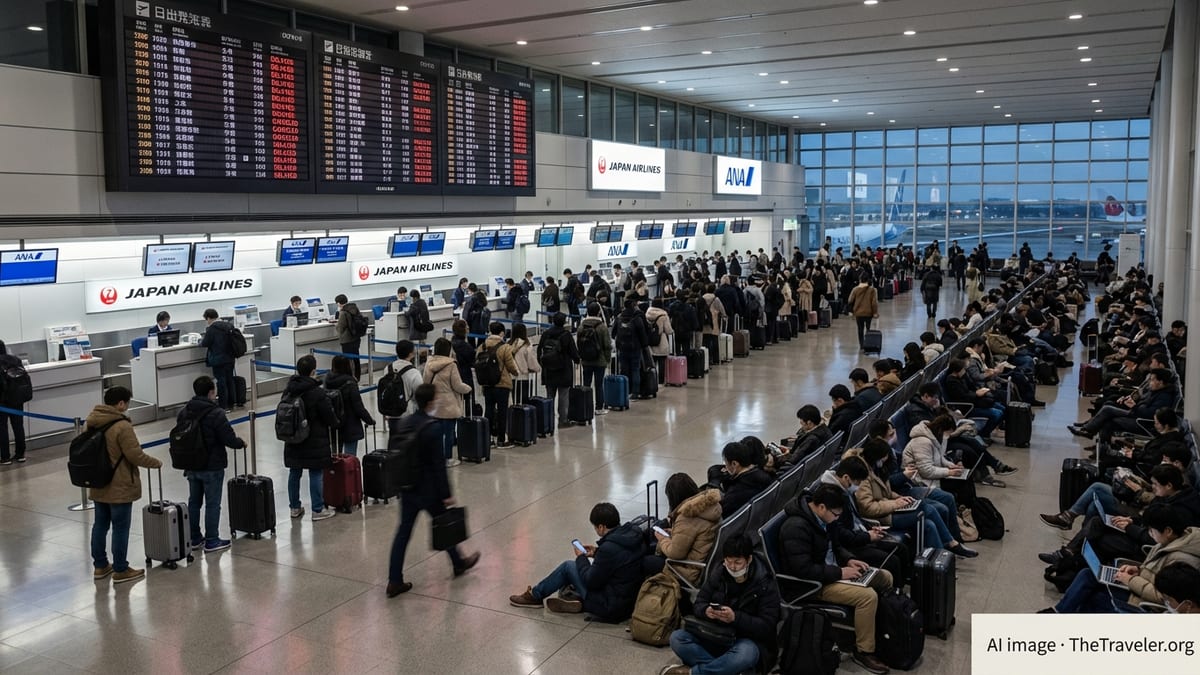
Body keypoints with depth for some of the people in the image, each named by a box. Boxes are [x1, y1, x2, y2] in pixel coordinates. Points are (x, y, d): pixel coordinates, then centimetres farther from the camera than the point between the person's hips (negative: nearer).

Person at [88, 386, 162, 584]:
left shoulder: (91, 421, 3)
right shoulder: (122, 426, -23)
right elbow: (135, 455, -20)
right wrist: (156, 463, -4)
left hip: (98, 486, 8)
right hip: (120, 488, -8)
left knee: (100, 525, 16)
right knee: (120, 528, 2)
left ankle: (100, 566, 26)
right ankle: (120, 570, 10)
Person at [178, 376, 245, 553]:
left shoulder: (184, 413, 2)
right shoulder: (216, 414, -19)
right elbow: (229, 438, -19)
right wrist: (241, 443, 2)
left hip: (191, 466, 6)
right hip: (212, 467, -6)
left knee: (194, 502, 16)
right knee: (213, 504, 4)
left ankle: (194, 539, 25)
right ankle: (211, 541, 10)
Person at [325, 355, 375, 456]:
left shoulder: (328, 382, -4)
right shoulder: (350, 384, -18)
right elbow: (359, 407, -16)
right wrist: (370, 421, -2)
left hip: (332, 429, 5)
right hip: (350, 428, -5)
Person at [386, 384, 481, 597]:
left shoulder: (404, 423, 1)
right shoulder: (433, 427, -20)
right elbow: (438, 464, -19)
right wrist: (447, 494, -12)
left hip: (406, 486, 6)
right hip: (428, 488, -6)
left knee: (404, 530, 9)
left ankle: (394, 581, 10)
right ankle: (458, 563, 37)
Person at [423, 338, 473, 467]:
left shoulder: (428, 364, 2)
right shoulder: (451, 365, -14)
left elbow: (425, 383, 8)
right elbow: (457, 386, -11)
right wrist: (469, 388, 7)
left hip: (432, 406, 5)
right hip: (448, 406, -5)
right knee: (448, 432, 4)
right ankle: (447, 458, 10)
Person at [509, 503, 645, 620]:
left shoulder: (609, 548, -27)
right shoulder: (634, 535, -2)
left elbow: (591, 581, -15)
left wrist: (581, 557, 0)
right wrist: (597, 553, 9)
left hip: (611, 609, -8)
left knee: (568, 566, 5)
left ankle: (535, 596, 23)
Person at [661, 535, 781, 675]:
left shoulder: (766, 585, -11)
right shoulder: (718, 574, 3)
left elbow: (767, 627, -16)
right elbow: (698, 604, 4)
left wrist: (735, 617, -31)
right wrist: (706, 611, -22)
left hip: (748, 641, -4)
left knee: (745, 654, -41)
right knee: (677, 638, -18)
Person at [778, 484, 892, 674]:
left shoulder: (819, 517, 2)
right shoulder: (796, 528, -28)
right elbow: (804, 570, -31)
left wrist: (849, 559, 0)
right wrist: (840, 573, -24)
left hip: (829, 571, 10)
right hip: (813, 584, -10)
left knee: (885, 577, 8)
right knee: (868, 596, -26)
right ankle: (863, 651, -9)